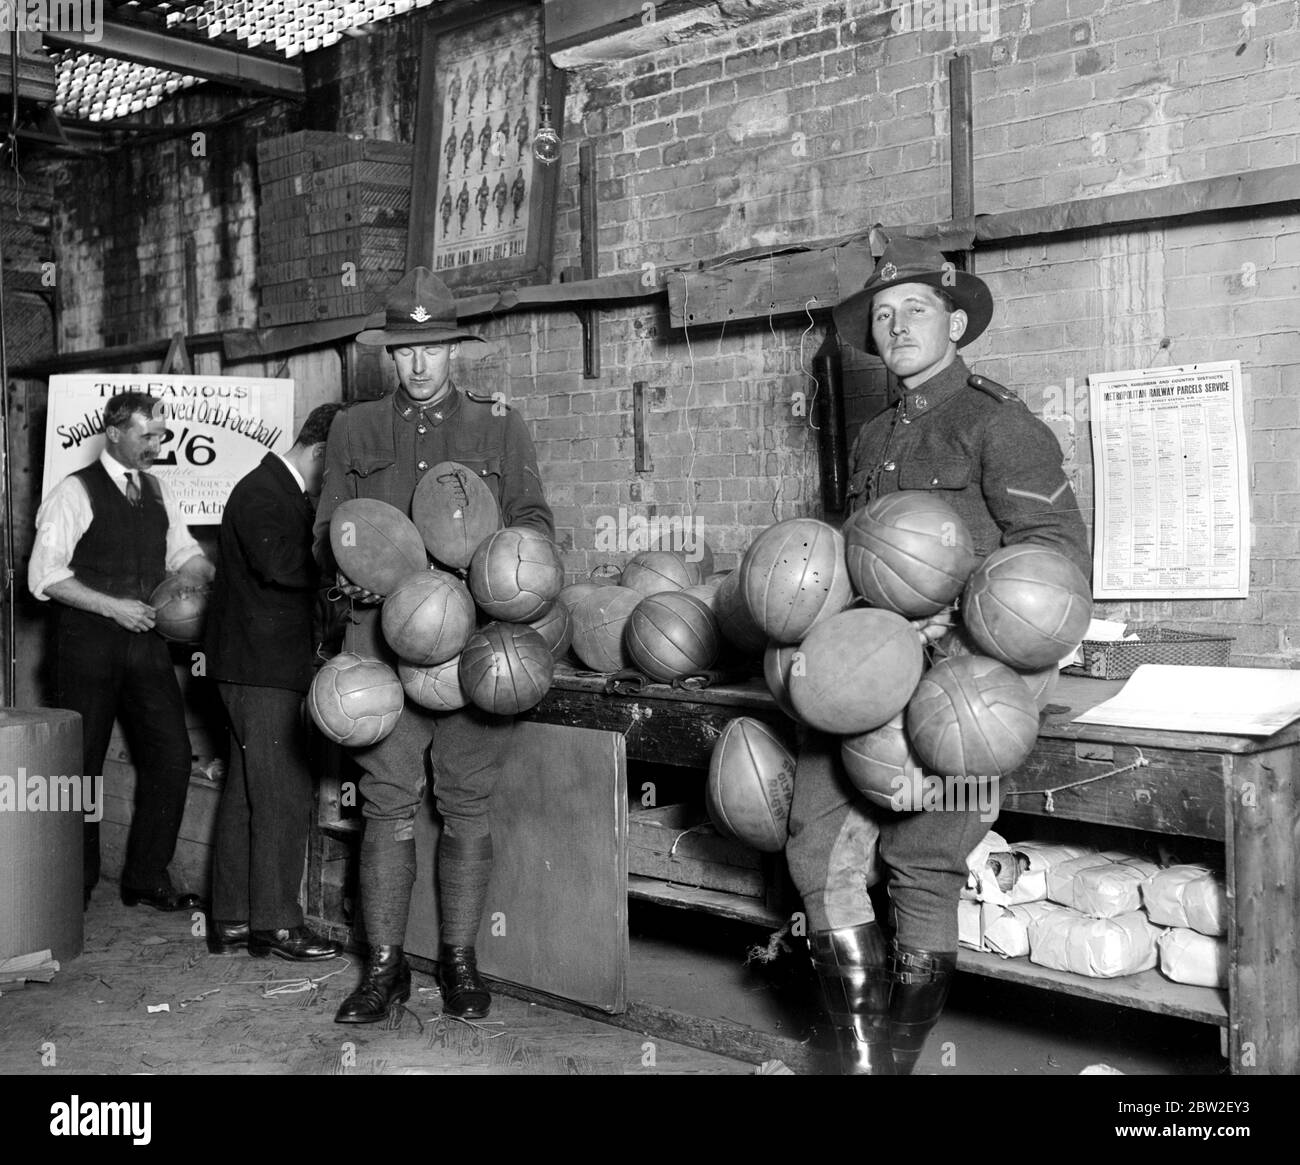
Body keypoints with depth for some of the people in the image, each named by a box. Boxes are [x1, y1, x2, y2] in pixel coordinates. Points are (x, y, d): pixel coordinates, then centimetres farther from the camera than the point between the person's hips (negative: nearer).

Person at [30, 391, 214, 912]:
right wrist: (113, 606, -17)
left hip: (145, 641, 6)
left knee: (171, 757, 4)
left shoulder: (157, 491, 12)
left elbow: (184, 556, 16)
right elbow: (44, 576, -12)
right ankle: (76, 884, 19)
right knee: (81, 766, 4)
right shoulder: (75, 493, -7)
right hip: (89, 646, -6)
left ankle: (147, 879, 17)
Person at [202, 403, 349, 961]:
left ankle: (232, 921, 20)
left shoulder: (289, 495, 18)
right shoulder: (260, 492, -13)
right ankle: (276, 922, 3)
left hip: (265, 665, 10)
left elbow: (299, 570, 18)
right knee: (283, 796, -5)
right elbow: (280, 563, -28)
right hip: (262, 666, -10)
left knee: (247, 793, 12)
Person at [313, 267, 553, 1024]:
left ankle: (460, 959, 13)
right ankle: (385, 966, 8)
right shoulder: (355, 430, 15)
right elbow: (329, 527, 14)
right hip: (385, 634, 1)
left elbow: (534, 519, 9)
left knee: (467, 802, 2)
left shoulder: (500, 427, 12)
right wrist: (351, 571, -7)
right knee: (388, 800, -1)